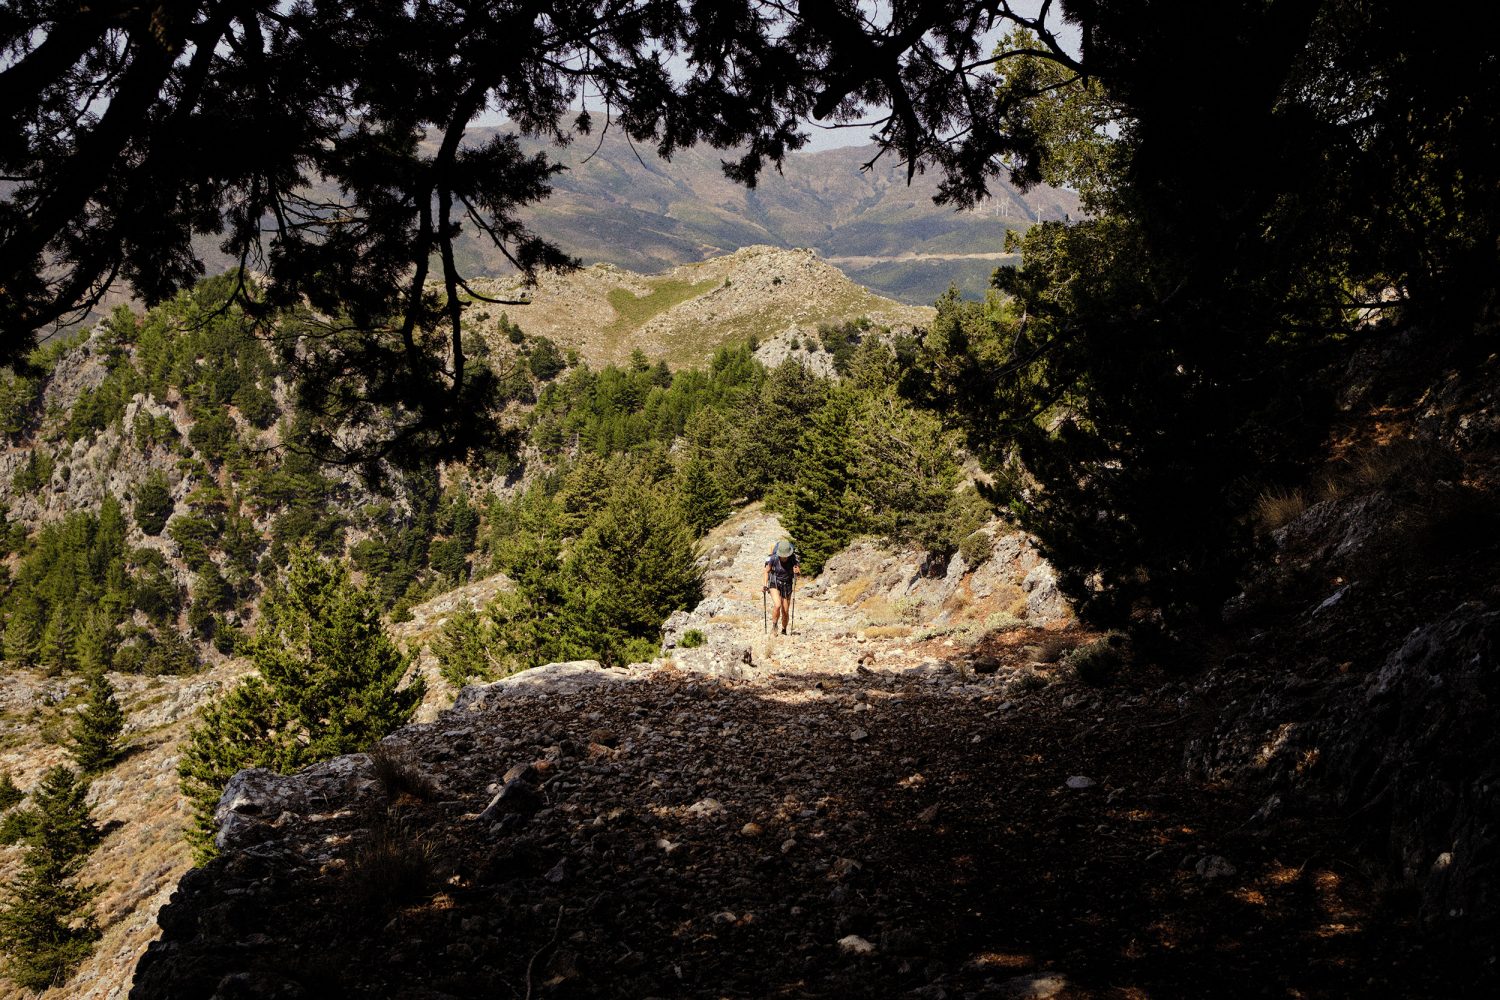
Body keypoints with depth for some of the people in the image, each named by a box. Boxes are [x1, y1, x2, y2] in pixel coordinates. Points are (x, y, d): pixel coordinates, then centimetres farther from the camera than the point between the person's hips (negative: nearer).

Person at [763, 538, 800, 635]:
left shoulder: (793, 560, -18)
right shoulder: (774, 559, -18)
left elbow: (799, 574, -9)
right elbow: (767, 571, -3)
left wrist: (797, 572, -31)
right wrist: (765, 584, -11)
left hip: (787, 586, 1)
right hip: (775, 584, -1)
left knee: (785, 612, 3)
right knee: (777, 605, -24)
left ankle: (784, 630, 27)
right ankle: (774, 625, 0)